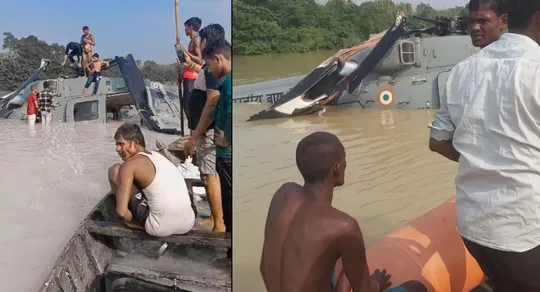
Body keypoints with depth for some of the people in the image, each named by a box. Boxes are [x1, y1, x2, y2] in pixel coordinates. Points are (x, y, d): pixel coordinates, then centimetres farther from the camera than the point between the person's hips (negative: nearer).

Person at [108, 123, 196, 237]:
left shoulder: (130, 164, -6)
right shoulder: (158, 155, 17)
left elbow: (121, 212, -14)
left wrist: (131, 221, 8)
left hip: (161, 228, -8)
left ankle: (138, 223, 12)